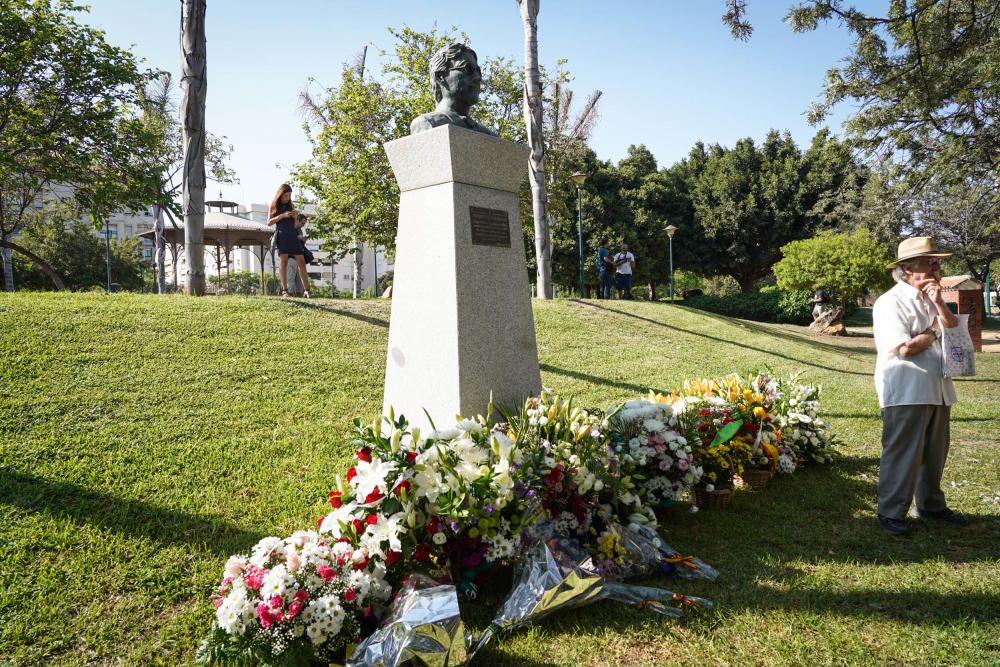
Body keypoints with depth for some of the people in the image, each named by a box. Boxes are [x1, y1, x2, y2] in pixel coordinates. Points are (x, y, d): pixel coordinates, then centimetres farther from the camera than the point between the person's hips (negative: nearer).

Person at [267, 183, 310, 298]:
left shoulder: (290, 206, 21)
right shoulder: (274, 206, 12)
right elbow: (269, 222, 2)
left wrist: (294, 217, 2)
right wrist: (283, 215, -9)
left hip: (293, 235, 4)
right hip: (282, 235, -4)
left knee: (301, 262, -5)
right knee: (283, 261, -9)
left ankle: (306, 290, -8)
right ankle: (284, 290, -9)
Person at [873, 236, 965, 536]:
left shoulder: (930, 299, 15)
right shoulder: (891, 302, -13)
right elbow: (906, 348, -20)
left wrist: (939, 304, -7)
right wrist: (934, 332, -4)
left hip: (937, 389, 8)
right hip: (906, 392, -8)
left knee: (934, 453, 17)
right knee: (903, 454, -3)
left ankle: (931, 505, 33)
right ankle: (890, 512, 7)